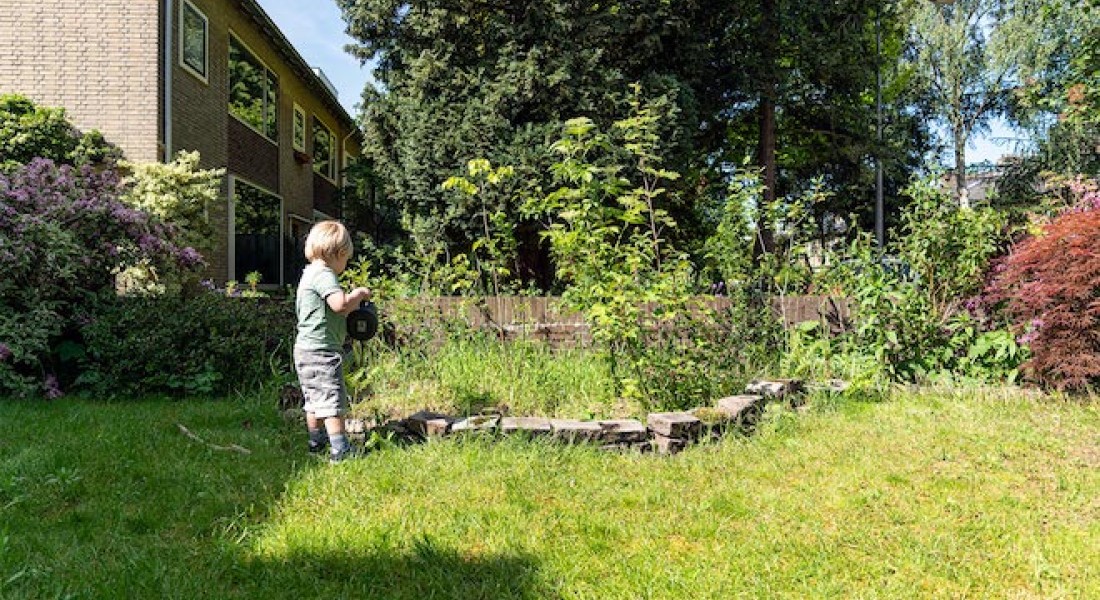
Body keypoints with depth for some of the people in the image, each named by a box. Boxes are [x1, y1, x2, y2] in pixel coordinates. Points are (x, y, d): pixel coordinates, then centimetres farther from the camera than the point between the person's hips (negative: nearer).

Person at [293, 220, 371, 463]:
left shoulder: (310, 273, 15)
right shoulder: (324, 275, -17)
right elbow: (340, 304, -31)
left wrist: (352, 297, 11)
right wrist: (358, 294, -14)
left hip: (307, 350, 10)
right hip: (322, 350, -10)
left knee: (315, 400, 18)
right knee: (333, 400, -6)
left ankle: (316, 443, 29)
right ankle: (339, 450, -3)